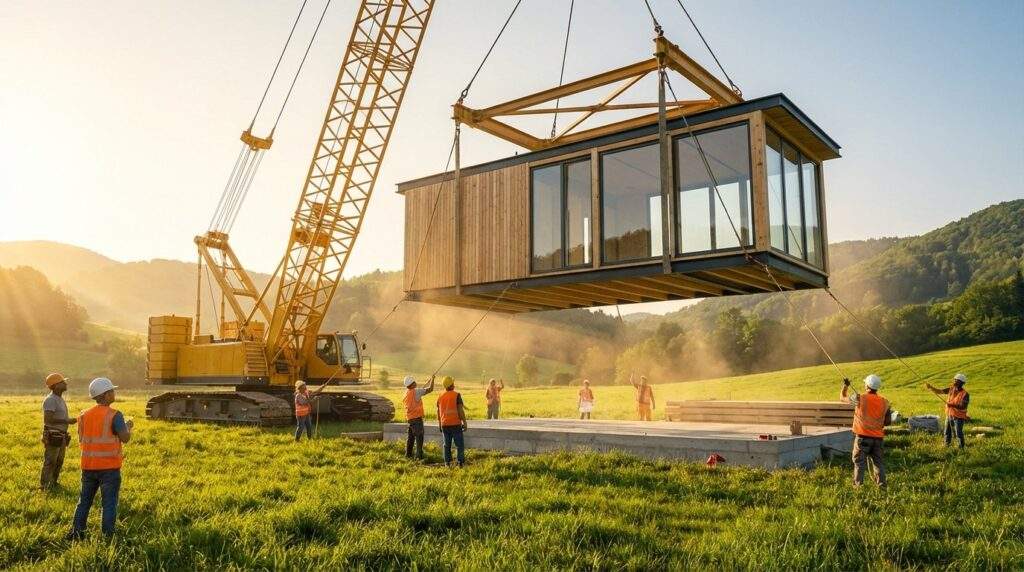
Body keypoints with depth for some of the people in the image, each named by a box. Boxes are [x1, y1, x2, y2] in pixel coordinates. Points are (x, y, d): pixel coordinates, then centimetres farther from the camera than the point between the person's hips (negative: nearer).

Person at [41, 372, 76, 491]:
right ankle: (45, 486, 5)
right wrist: (67, 421, -24)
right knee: (50, 463, -3)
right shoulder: (50, 400, -17)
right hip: (53, 436, -9)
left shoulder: (60, 399, 13)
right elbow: (48, 419, -25)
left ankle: (53, 483, 25)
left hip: (61, 436, 9)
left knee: (59, 462, 15)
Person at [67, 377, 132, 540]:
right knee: (109, 503, 3)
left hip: (88, 465, 6)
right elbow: (125, 438, -17)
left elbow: (81, 440, 13)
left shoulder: (84, 415, 7)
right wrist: (129, 426, 2)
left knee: (84, 501, 18)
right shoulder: (114, 415, -13)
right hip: (109, 466, -6)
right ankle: (107, 535, 5)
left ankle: (76, 533, 22)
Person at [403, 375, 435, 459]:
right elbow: (430, 389, -13)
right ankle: (419, 455, -7)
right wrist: (432, 379, 2)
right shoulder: (415, 391, -16)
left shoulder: (407, 392, 9)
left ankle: (408, 454, 23)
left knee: (411, 437, 17)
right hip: (416, 418, -9)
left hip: (410, 418, 9)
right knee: (419, 437, -5)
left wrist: (429, 381, 28)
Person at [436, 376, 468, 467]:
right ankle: (461, 463, -1)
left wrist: (439, 424, 24)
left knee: (447, 445, 11)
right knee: (460, 444, 2)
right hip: (455, 424, -5)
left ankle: (447, 463, 10)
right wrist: (464, 423, -6)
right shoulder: (456, 395, -10)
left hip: (444, 424, 5)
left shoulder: (440, 396, 7)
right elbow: (460, 410, -12)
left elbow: (438, 411, 14)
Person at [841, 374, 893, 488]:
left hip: (862, 436, -4)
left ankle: (858, 484, 5)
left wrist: (845, 386, 19)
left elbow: (842, 398, 4)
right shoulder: (884, 402, 1)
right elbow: (888, 421, 8)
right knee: (878, 461, 14)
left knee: (859, 461, 4)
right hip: (878, 436, 4)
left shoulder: (860, 399, -12)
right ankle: (881, 484, 15)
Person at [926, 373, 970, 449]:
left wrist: (953, 405, -34)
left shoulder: (965, 394, -16)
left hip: (958, 417, -6)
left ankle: (961, 448, 14)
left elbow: (963, 406, -23)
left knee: (959, 433, 0)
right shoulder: (951, 389, 1)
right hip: (949, 415, 6)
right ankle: (946, 446, 32)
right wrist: (930, 387, -15)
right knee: (948, 432, 18)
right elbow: (939, 391, -1)